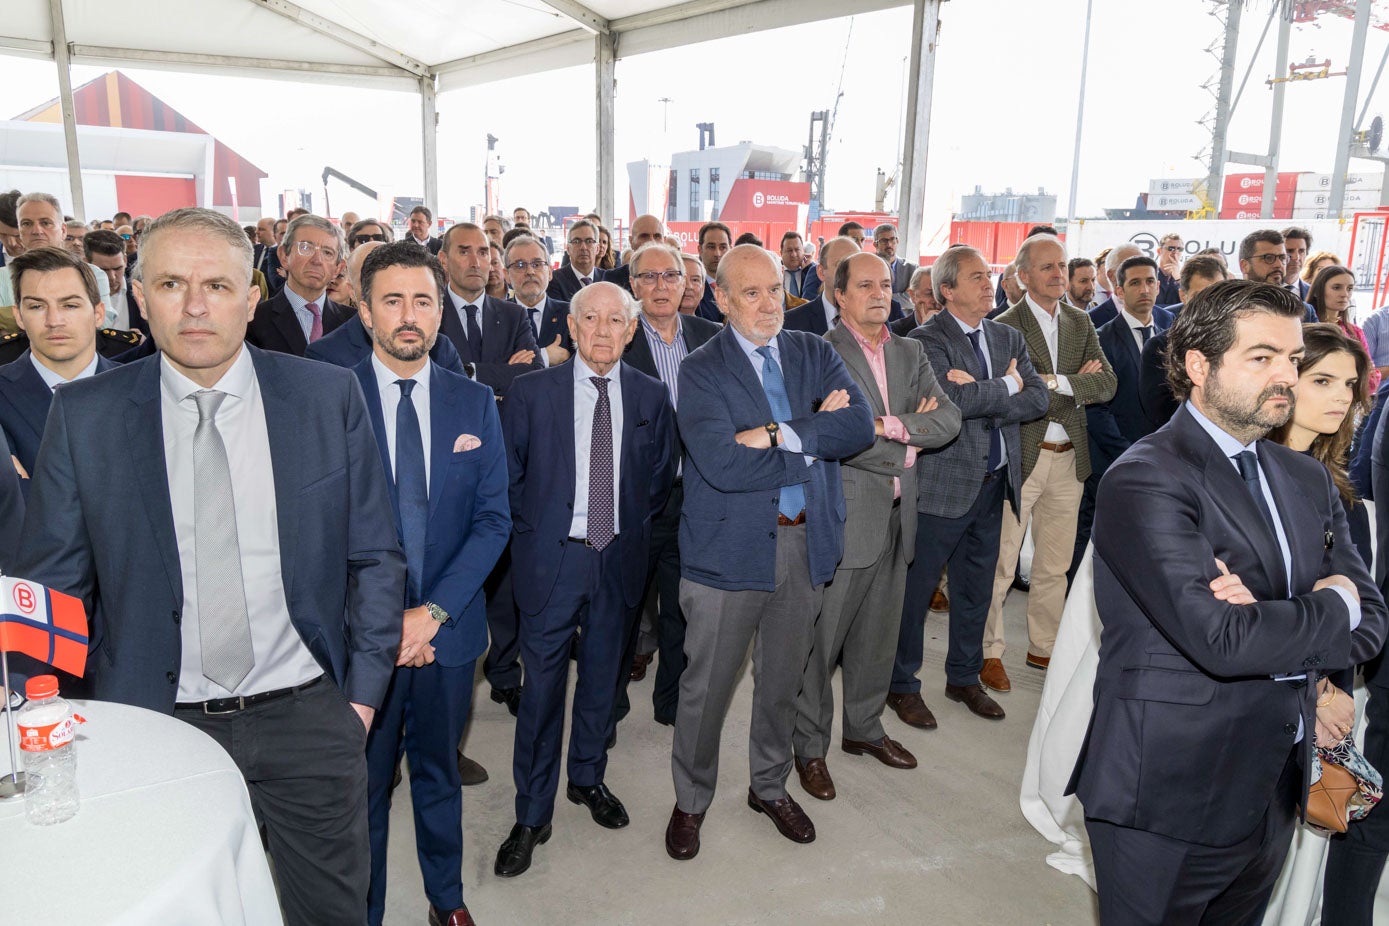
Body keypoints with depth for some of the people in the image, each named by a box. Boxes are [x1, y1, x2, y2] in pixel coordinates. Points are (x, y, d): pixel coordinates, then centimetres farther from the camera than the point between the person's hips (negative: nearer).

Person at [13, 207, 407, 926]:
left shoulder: (329, 397, -5)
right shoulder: (83, 416, -4)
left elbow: (375, 558, 0)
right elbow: (53, 583, 3)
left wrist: (363, 693, -1)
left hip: (307, 715, 0)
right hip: (154, 723, 1)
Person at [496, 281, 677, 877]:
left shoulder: (651, 396, 1)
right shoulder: (532, 392, -5)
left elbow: (662, 472, 12)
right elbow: (510, 473, 1)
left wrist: (636, 526, 7)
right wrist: (532, 531, 0)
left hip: (619, 559, 3)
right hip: (552, 558, -2)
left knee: (603, 678, 16)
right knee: (542, 687, 3)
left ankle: (588, 779, 39)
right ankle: (532, 816, 19)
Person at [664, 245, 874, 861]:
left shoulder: (815, 355, 5)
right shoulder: (701, 372, -8)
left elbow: (860, 426, -11)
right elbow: (720, 463, -23)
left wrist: (777, 434, -22)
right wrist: (815, 438, -15)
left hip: (807, 540, 4)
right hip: (730, 548, -4)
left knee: (783, 678, 20)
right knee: (707, 685, 8)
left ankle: (770, 786, 43)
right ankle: (691, 800, 33)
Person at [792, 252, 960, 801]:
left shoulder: (910, 353, 12)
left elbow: (949, 419, 0)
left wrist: (890, 425, -15)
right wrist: (907, 448, -10)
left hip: (897, 517, 7)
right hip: (843, 519, -6)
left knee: (879, 634, 18)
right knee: (821, 638, 4)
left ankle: (863, 727, 37)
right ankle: (810, 747, 21)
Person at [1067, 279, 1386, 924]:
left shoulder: (1307, 480, 8)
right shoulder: (1146, 480, -18)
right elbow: (1220, 641, -27)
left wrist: (1266, 624, -18)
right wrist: (1331, 606, -9)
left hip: (1273, 794, 7)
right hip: (1169, 801, -7)